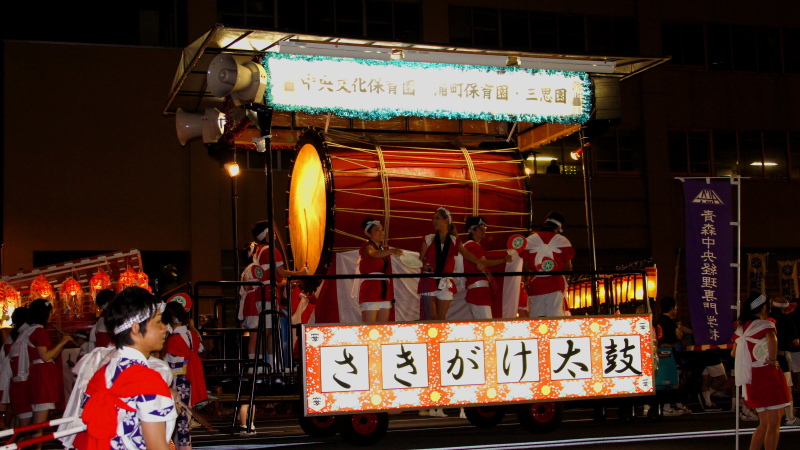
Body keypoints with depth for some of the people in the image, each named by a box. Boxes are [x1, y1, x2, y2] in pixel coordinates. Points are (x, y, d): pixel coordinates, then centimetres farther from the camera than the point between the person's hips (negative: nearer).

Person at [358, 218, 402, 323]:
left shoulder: (384, 249, 20)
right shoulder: (367, 247, -4)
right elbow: (374, 254, -29)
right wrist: (392, 251, -47)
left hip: (384, 291, 8)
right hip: (370, 290, -8)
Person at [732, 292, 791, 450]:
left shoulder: (741, 328, 10)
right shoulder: (765, 324, -11)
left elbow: (734, 353, 21)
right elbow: (772, 339, -34)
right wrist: (772, 359, -22)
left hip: (752, 380, 7)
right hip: (769, 376, -7)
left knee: (764, 424, 17)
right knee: (774, 424, -1)